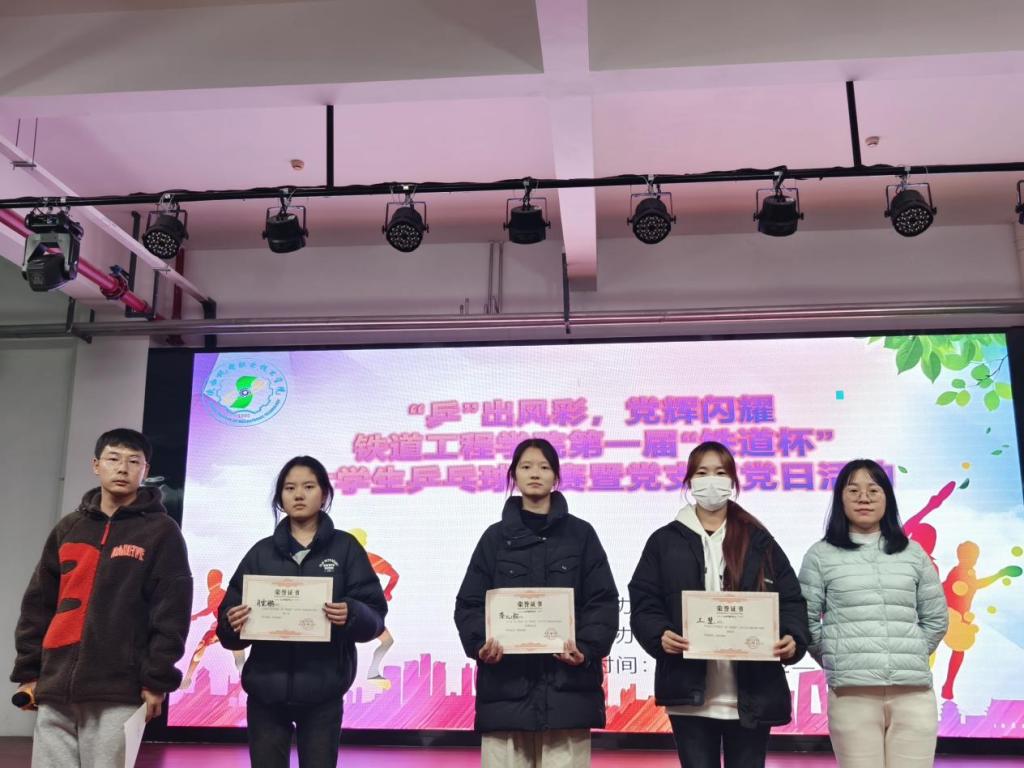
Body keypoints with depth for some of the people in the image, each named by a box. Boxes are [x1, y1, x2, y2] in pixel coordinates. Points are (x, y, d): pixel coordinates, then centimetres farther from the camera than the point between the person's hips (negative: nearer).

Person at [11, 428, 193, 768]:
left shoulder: (162, 531, 0)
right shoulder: (69, 528, 14)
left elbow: (171, 612, -5)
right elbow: (38, 604, 16)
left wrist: (157, 680, -9)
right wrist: (27, 670, 10)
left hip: (118, 692, -4)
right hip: (55, 689, 4)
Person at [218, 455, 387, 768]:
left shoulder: (345, 547, 4)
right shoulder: (262, 552, 10)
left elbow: (375, 613, -4)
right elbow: (231, 613, 5)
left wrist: (352, 615, -25)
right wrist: (232, 623, -18)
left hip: (322, 692, -2)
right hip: (266, 690, 2)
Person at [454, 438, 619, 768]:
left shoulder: (581, 534, 9)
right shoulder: (495, 537, 12)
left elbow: (603, 601, 4)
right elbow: (469, 603, 8)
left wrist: (587, 648, -12)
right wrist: (480, 643, -12)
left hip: (566, 685, -1)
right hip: (506, 684, 1)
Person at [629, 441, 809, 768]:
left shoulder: (759, 540, 10)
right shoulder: (664, 541, 8)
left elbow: (790, 599, 6)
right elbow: (643, 602, 2)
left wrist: (792, 637, -14)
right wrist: (659, 635, -18)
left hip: (752, 695, 1)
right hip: (691, 694, -1)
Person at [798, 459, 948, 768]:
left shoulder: (913, 553, 13)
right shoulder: (820, 556, 5)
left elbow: (936, 619, 17)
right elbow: (806, 621, 5)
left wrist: (909, 659, 10)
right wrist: (838, 662, 3)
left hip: (914, 692, 3)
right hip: (852, 694, -2)